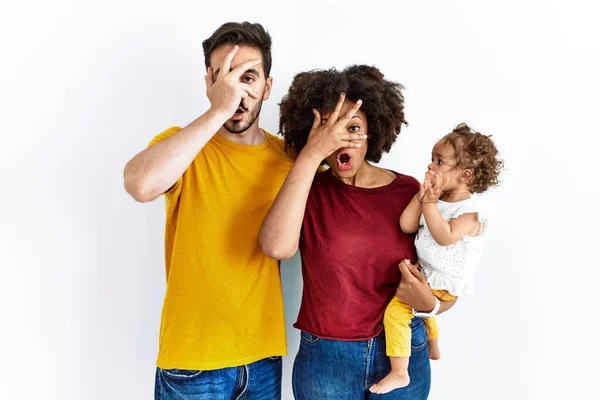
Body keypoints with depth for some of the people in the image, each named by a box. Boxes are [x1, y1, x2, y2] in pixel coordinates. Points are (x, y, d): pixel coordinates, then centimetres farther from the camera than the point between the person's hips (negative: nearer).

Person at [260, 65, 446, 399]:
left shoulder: (409, 190, -5)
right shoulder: (308, 191, -6)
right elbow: (277, 247, -29)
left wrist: (427, 301, -21)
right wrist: (310, 156, -27)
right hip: (325, 358, 0)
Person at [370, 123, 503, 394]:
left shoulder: (469, 211, -20)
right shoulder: (435, 198, 0)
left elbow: (444, 237, -36)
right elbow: (406, 226, -9)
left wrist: (430, 202, -34)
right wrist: (421, 195, -19)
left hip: (444, 284, -9)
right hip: (425, 275, 9)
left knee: (396, 309, -19)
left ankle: (399, 373, -7)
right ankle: (432, 348, 62)